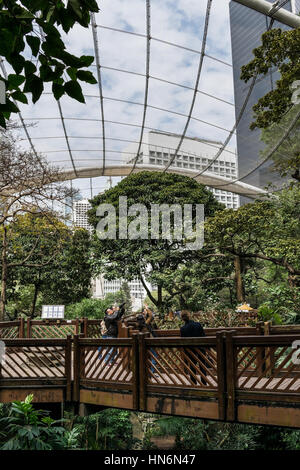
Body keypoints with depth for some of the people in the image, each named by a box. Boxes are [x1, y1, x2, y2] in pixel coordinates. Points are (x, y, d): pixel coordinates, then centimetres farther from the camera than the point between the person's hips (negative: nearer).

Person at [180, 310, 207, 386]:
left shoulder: (182, 329, -12)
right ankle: (204, 383, 19)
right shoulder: (198, 324, -11)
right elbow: (204, 336, -4)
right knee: (202, 366, 15)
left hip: (191, 350, -1)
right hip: (201, 348, 1)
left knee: (192, 366, 15)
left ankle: (194, 384, 18)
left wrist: (185, 355, 3)